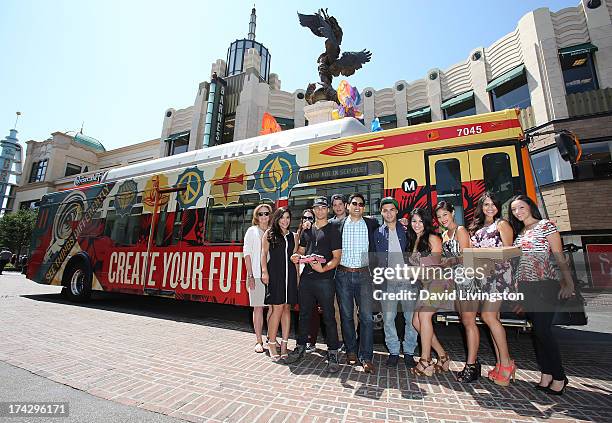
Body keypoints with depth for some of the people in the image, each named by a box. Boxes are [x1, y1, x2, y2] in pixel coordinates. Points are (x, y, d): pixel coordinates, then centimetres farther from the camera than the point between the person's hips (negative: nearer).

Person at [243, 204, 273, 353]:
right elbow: (247, 254, 0)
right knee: (258, 307, 2)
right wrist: (250, 276, -8)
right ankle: (259, 341, 15)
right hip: (257, 275, -3)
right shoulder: (252, 231, 4)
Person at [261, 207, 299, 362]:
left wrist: (297, 276, 10)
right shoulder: (269, 234, 6)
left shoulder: (292, 236, 15)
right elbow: (264, 253, 1)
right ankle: (271, 344, 9)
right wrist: (264, 271, -10)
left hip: (290, 274, 4)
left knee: (287, 308, 7)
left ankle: (284, 344, 16)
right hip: (275, 274, -4)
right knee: (278, 308, -6)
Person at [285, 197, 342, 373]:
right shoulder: (307, 230, 16)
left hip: (325, 279, -5)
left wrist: (323, 268, -22)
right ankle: (300, 347, 31)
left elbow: (337, 257, -6)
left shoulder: (333, 230, 0)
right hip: (306, 277, 5)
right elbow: (301, 250, 21)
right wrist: (296, 257, -2)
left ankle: (332, 354, 14)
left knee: (328, 316, 1)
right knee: (304, 314, 15)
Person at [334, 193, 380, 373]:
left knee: (367, 316, -3)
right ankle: (351, 351, 26)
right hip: (343, 274, 1)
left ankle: (366, 357, 9)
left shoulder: (372, 224, 6)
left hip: (363, 274, 0)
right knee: (346, 315, 10)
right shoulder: (337, 225, 4)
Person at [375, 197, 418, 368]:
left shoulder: (406, 230, 6)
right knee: (388, 319, 3)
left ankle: (409, 352, 22)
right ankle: (393, 352, 20)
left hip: (407, 280, 0)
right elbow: (374, 258, 10)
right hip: (387, 282, 1)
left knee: (412, 318, 4)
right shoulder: (377, 233, 8)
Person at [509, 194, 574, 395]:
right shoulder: (519, 232, 15)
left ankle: (559, 376, 12)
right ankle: (546, 374, 20)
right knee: (537, 330, 10)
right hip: (526, 286, 6)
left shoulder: (545, 225, -3)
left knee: (542, 329, -5)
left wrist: (568, 283, -12)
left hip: (545, 284, -6)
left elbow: (559, 256, -7)